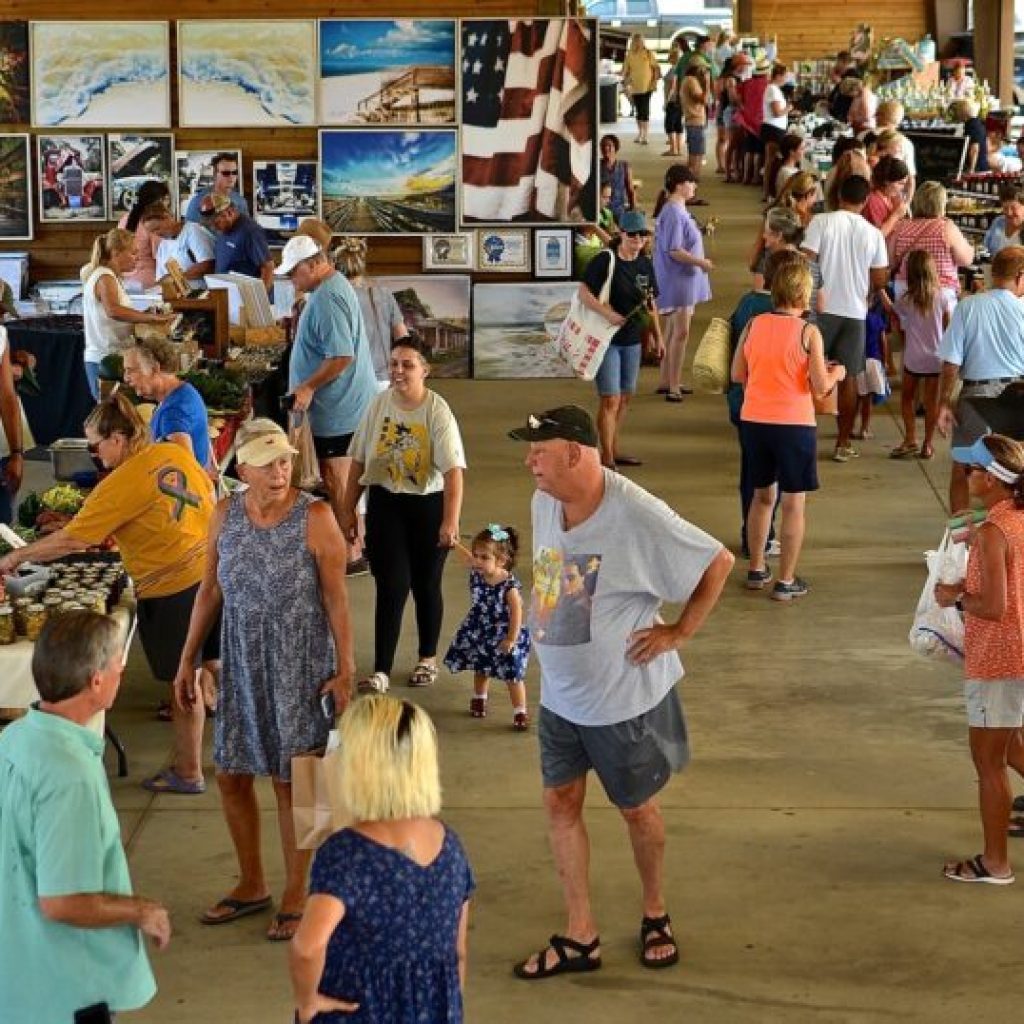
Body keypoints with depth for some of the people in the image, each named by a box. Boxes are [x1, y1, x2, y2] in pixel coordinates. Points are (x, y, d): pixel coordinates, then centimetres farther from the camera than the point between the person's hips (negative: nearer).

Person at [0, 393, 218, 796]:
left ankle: (188, 773, 20)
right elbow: (209, 496, 12)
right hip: (211, 569, 7)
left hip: (172, 587, -7)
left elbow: (72, 540, -18)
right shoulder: (175, 453, 2)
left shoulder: (121, 484, -18)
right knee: (211, 664, 20)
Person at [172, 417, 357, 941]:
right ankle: (252, 885, 31)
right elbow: (210, 591, 7)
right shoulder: (225, 515, -2)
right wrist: (187, 661, 8)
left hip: (300, 667, -5)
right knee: (231, 775, 11)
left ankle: (295, 894, 22)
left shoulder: (315, 518, -16)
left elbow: (336, 598, -12)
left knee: (290, 780, 5)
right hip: (243, 666, 5)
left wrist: (345, 671, -13)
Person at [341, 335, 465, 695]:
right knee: (391, 585, -4)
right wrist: (348, 510, 7)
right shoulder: (379, 405, -2)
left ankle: (428, 657, 31)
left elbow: (453, 470, -21)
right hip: (385, 503, 2)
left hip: (428, 504, -2)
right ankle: (381, 671, -3)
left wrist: (451, 521, -30)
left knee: (426, 584, 11)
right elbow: (359, 460, 7)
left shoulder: (437, 411, -14)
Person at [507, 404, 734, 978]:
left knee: (637, 808, 12)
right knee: (561, 803, 8)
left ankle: (656, 914, 36)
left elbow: (719, 562, -16)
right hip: (559, 692, 6)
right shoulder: (544, 503, -4)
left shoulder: (637, 516, -25)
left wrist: (679, 633, -14)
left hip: (625, 696, -6)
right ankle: (580, 937, 19)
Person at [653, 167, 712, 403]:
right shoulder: (674, 213, -19)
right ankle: (673, 387, -7)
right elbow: (674, 251, -23)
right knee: (681, 332, -9)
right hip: (679, 279, -11)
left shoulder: (678, 211, 13)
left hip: (685, 280, 11)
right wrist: (701, 262, -17)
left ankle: (666, 382, 22)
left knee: (673, 331, 15)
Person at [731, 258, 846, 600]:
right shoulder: (808, 332, -11)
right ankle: (785, 581, 8)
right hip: (793, 425, -4)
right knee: (794, 503, 6)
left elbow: (737, 374, 7)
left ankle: (757, 570, 28)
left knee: (762, 495, 21)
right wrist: (836, 374, 8)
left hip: (753, 421, 5)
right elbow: (820, 387, -12)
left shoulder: (753, 325, 1)